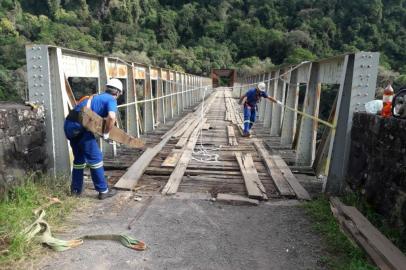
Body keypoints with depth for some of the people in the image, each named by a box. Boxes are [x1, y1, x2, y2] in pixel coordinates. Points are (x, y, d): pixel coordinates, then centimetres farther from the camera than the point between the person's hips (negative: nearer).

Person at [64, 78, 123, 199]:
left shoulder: (97, 96, 26)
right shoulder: (111, 100, 0)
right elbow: (111, 117, -19)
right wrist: (106, 133, -7)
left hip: (69, 124, 8)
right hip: (80, 126, -8)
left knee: (79, 159, 20)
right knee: (95, 158, 3)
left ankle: (75, 190, 29)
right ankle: (103, 190, 10)